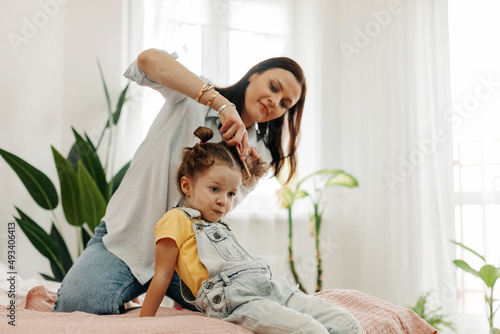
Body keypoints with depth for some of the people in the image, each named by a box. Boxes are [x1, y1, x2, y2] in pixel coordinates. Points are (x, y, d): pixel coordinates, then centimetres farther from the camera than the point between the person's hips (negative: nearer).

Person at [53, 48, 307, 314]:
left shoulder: (260, 152, 8)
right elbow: (149, 59, -26)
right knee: (78, 303, -28)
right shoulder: (194, 94, -4)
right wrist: (222, 104, -32)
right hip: (129, 236, -3)